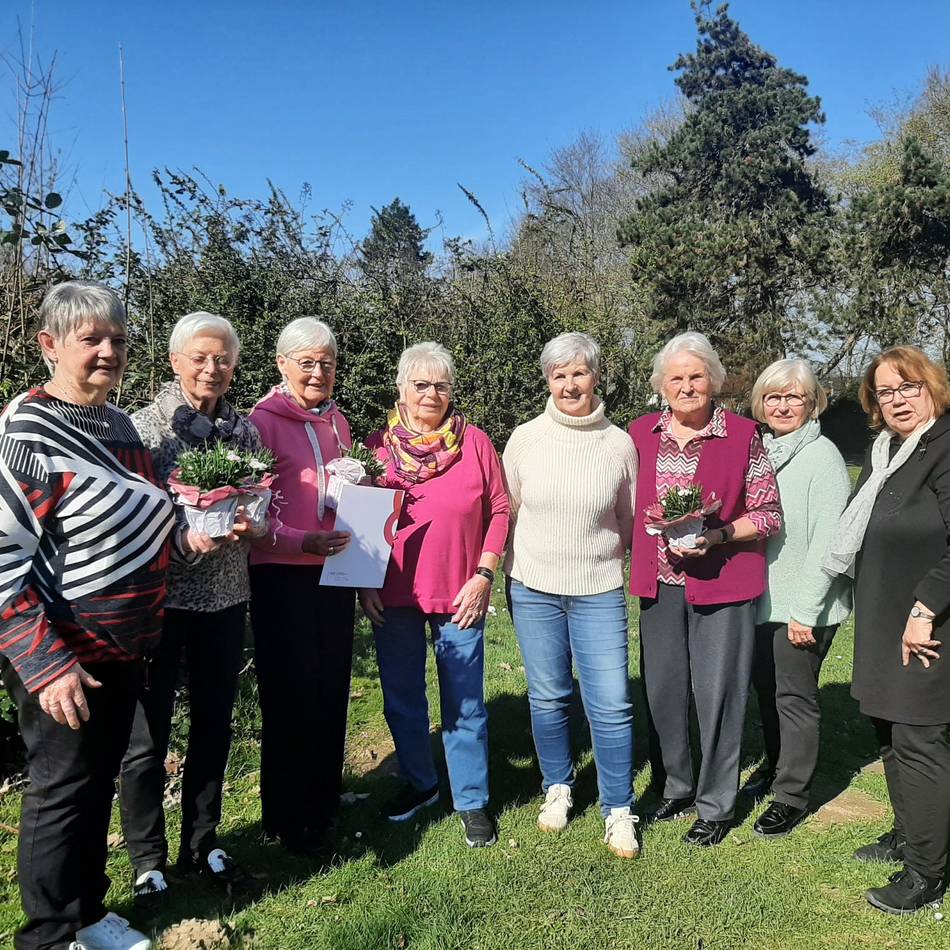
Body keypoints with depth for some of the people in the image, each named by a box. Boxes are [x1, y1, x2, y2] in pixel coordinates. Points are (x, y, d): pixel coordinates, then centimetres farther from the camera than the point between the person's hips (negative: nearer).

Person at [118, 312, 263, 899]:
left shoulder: (244, 431, 5)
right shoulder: (145, 426, -7)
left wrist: (249, 523, -12)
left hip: (225, 595, 4)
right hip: (160, 595, -4)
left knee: (214, 725, 14)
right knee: (148, 734, 6)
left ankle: (202, 844, 34)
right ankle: (148, 858, 27)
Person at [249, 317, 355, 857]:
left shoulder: (337, 422, 11)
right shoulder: (264, 421, -9)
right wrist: (300, 541, -26)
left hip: (335, 573, 6)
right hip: (283, 576, -6)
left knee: (332, 691, 13)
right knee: (290, 695, 4)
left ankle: (324, 805, 32)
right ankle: (285, 819, 23)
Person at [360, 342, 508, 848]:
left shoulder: (474, 442, -2)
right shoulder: (376, 446, 2)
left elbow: (499, 511, -1)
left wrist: (483, 575, -7)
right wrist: (363, 583, 1)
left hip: (459, 596, -2)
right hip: (393, 597, 2)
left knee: (465, 705, 7)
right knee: (401, 699, 16)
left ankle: (472, 800, 25)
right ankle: (419, 783, 38)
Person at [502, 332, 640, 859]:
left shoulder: (619, 444, -3)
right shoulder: (525, 439, -2)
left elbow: (631, 521, 8)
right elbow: (506, 511, 8)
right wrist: (514, 569, 10)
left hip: (599, 592, -1)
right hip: (534, 589, 1)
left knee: (611, 705, -1)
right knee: (548, 698, 12)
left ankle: (618, 812, 18)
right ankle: (557, 789, 35)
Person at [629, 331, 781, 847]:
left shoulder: (743, 435, -5)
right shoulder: (641, 433, 5)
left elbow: (769, 514, -3)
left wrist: (716, 536, -18)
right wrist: (643, 552, 5)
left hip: (722, 583, -3)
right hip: (659, 582, 4)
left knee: (717, 694, 4)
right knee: (663, 690, 13)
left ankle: (716, 806, 24)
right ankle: (678, 787, 36)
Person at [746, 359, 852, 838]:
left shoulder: (823, 457, -12)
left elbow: (827, 541, -17)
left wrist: (805, 611, -18)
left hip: (802, 606, -6)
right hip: (760, 598, 6)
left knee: (795, 696, 4)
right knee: (766, 688, 18)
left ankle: (792, 795, 19)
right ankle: (776, 766, 38)